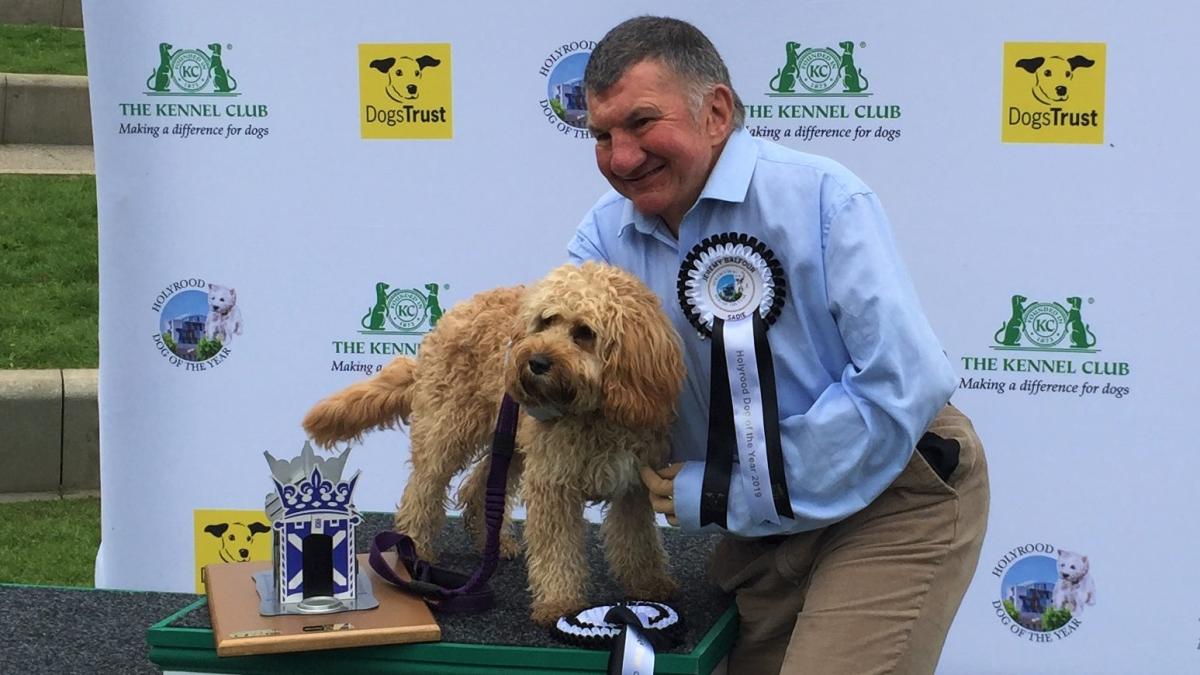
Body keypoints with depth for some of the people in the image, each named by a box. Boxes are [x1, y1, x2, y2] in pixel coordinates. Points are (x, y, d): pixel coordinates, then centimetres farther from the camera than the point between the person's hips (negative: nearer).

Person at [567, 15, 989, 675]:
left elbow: (905, 385, -26)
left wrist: (727, 495, -22)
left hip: (892, 498, -6)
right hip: (759, 521, 6)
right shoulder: (607, 233, -1)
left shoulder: (819, 199, -19)